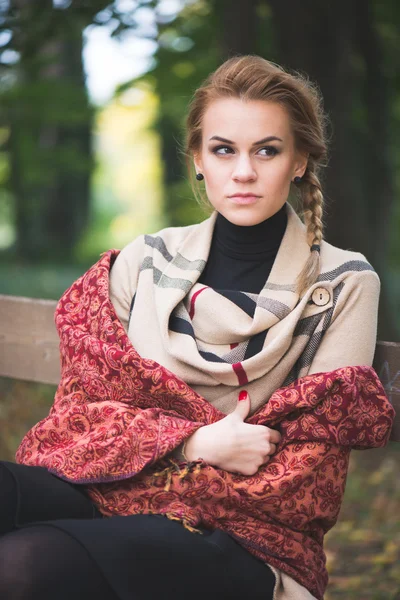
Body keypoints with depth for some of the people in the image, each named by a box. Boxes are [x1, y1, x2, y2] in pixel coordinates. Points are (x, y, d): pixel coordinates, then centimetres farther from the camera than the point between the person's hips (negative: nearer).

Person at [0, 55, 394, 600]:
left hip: (245, 540, -4)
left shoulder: (344, 285, 5)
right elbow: (86, 402, 7)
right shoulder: (144, 262, 13)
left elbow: (301, 480, 0)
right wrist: (194, 444, -11)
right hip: (106, 503, 4)